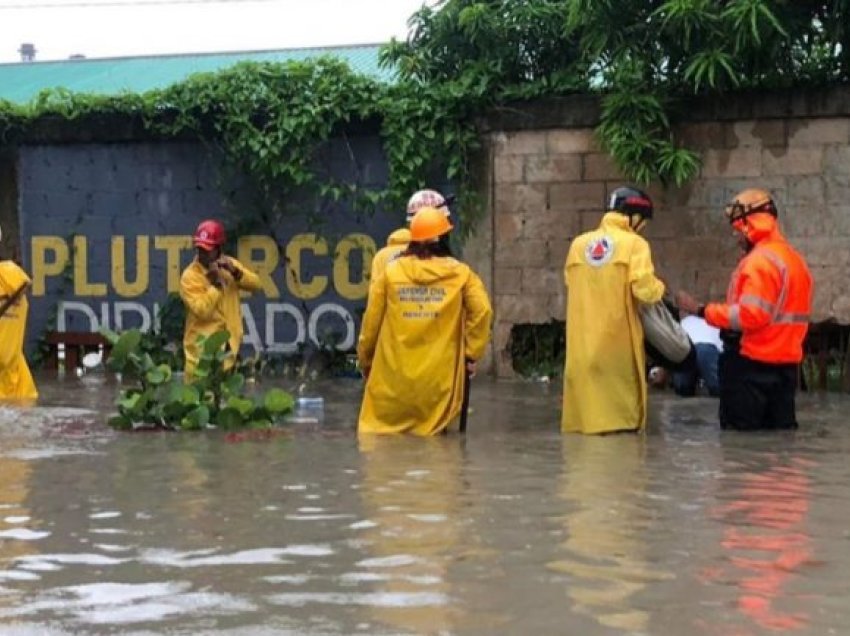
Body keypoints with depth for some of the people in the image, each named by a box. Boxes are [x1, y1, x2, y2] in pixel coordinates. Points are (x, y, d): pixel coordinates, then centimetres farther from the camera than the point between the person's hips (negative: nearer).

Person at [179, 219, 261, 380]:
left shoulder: (230, 264, 4)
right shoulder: (190, 276, -14)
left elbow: (255, 284, -4)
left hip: (228, 342, 5)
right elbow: (202, 311, -23)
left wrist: (235, 272, -18)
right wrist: (216, 283, -24)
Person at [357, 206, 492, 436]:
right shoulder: (460, 273, 1)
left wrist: (365, 361, 18)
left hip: (394, 377, 1)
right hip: (438, 378, 0)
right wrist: (471, 355, 3)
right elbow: (482, 311, -7)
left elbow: (371, 320, 4)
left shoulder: (391, 272, 3)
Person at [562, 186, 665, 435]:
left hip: (582, 341, 4)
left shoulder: (579, 244, 9)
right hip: (618, 341, -4)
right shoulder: (634, 244, -5)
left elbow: (570, 283, 9)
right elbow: (645, 290, -14)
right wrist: (658, 287, 7)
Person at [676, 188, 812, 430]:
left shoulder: (761, 260, -15)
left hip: (752, 363, -9)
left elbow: (750, 315, -23)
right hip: (787, 362, 9)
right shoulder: (794, 259, 15)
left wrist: (701, 310, -19)